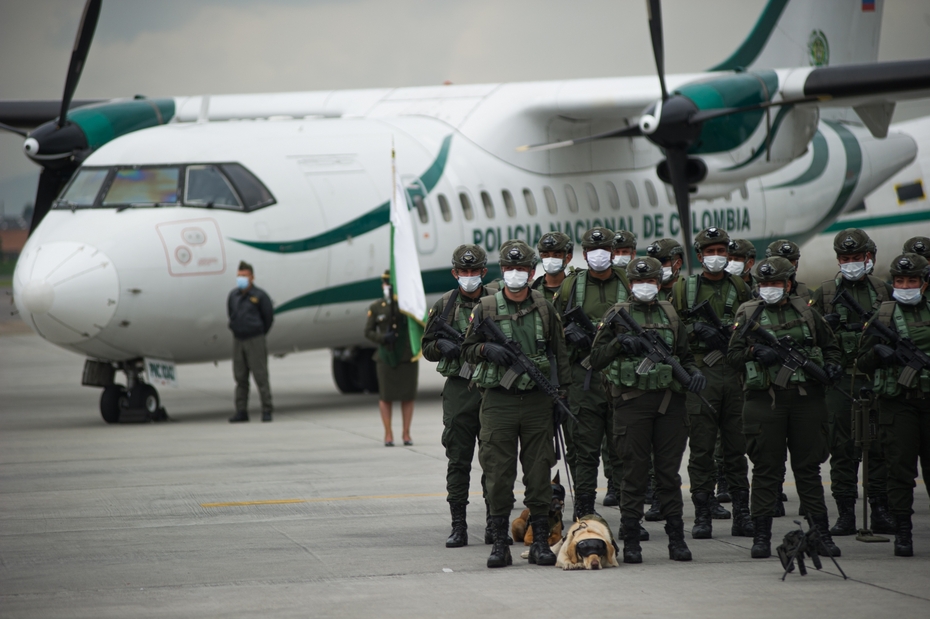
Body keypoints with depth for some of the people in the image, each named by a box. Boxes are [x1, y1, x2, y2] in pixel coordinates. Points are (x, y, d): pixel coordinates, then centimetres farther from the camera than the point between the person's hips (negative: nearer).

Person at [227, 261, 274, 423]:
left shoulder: (259, 296, -7)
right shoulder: (233, 296, 7)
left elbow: (269, 317, 0)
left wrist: (259, 334, 8)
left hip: (255, 341, -5)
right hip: (238, 340, 5)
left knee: (261, 376, -5)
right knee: (240, 378, 6)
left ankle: (267, 410, -1)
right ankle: (241, 411, 9)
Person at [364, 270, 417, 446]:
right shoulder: (376, 308, 4)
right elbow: (368, 332, 4)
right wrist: (382, 337, -13)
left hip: (408, 357, 0)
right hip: (386, 358, 0)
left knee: (408, 395, 2)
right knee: (386, 396, 0)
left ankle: (406, 433, 11)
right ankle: (388, 434, 10)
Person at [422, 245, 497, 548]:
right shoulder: (445, 305, 7)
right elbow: (427, 347, 12)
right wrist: (442, 346, -9)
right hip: (458, 389, 0)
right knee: (458, 461, 1)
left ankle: (494, 523, 11)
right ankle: (458, 527, 3)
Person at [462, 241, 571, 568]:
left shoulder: (544, 308, 8)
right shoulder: (485, 308, 3)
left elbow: (560, 353, 12)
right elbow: (468, 349, 9)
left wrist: (563, 394, 7)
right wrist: (487, 349, -12)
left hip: (537, 400, 1)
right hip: (498, 399, -1)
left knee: (539, 472, 2)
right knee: (498, 474, -2)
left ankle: (540, 542, 8)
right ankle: (500, 544, 3)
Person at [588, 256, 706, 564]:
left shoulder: (670, 315, 13)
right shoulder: (617, 315, 4)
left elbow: (684, 356, 20)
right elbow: (596, 360, 2)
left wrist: (694, 372, -1)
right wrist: (620, 344, -14)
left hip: (669, 401, 3)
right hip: (632, 398, -3)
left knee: (669, 472, 5)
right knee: (635, 473, -2)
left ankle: (676, 538, 10)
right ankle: (631, 541, 3)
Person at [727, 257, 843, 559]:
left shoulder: (806, 313, 12)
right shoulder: (749, 315, 6)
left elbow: (830, 346, 21)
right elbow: (733, 356, 2)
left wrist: (831, 364, 1)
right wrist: (756, 353, -16)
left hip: (806, 398, 2)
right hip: (765, 399, -2)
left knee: (809, 466, 6)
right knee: (766, 469, 0)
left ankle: (821, 533, 9)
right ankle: (762, 536, 5)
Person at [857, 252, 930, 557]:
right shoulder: (883, 315, 6)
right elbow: (862, 362, 8)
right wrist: (879, 352, -12)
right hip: (897, 402, -2)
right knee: (900, 468, -4)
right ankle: (902, 532, 0)